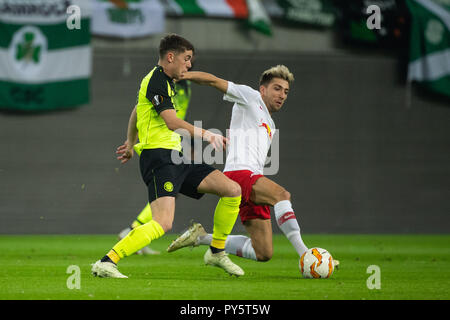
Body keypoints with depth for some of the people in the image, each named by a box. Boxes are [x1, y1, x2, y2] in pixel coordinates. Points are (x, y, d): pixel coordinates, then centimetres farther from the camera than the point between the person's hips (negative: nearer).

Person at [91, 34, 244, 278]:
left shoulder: (165, 81, 22)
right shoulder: (156, 81, -11)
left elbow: (136, 111, 37)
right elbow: (172, 122, -20)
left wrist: (131, 143, 49)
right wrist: (206, 135, -13)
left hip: (176, 158, 10)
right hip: (158, 156, -10)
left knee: (233, 190, 4)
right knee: (163, 223, -26)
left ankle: (216, 252, 18)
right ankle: (106, 263, -24)